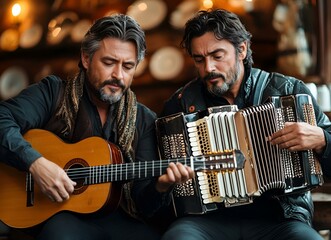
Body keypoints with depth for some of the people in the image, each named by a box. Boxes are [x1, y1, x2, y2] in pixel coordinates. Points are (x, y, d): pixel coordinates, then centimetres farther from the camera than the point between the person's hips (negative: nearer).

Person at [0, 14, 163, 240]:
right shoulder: (54, 92, 2)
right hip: (60, 215, -3)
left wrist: (160, 186, -21)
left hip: (120, 218, 3)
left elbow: (142, 191, 1)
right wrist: (35, 162, -23)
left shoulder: (144, 120, 8)